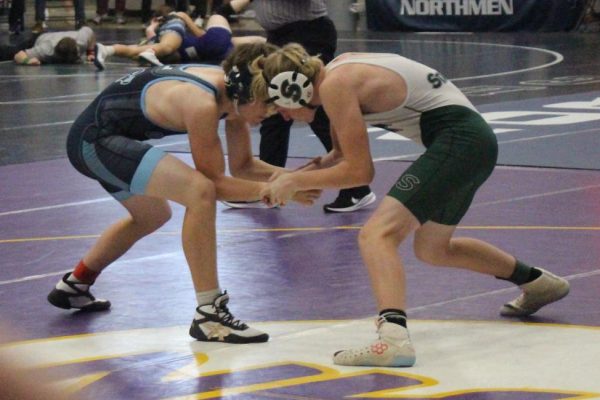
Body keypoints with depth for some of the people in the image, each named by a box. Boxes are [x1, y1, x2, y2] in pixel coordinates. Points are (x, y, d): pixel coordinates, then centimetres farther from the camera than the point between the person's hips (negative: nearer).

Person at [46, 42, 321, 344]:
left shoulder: (231, 90, -3)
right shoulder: (202, 105, -29)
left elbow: (242, 165, 7)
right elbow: (214, 182, -21)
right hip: (94, 140, -10)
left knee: (152, 216, 32)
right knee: (200, 192, -26)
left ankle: (73, 286, 50)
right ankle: (208, 314, -21)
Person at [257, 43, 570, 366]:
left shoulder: (335, 86, -14)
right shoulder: (339, 70, 13)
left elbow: (359, 171, -13)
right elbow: (344, 153, 22)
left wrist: (297, 181, -5)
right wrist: (311, 170, 5)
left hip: (457, 142, -10)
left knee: (376, 235, -22)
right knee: (432, 249, 29)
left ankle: (393, 336, -44)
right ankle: (538, 283, 47)